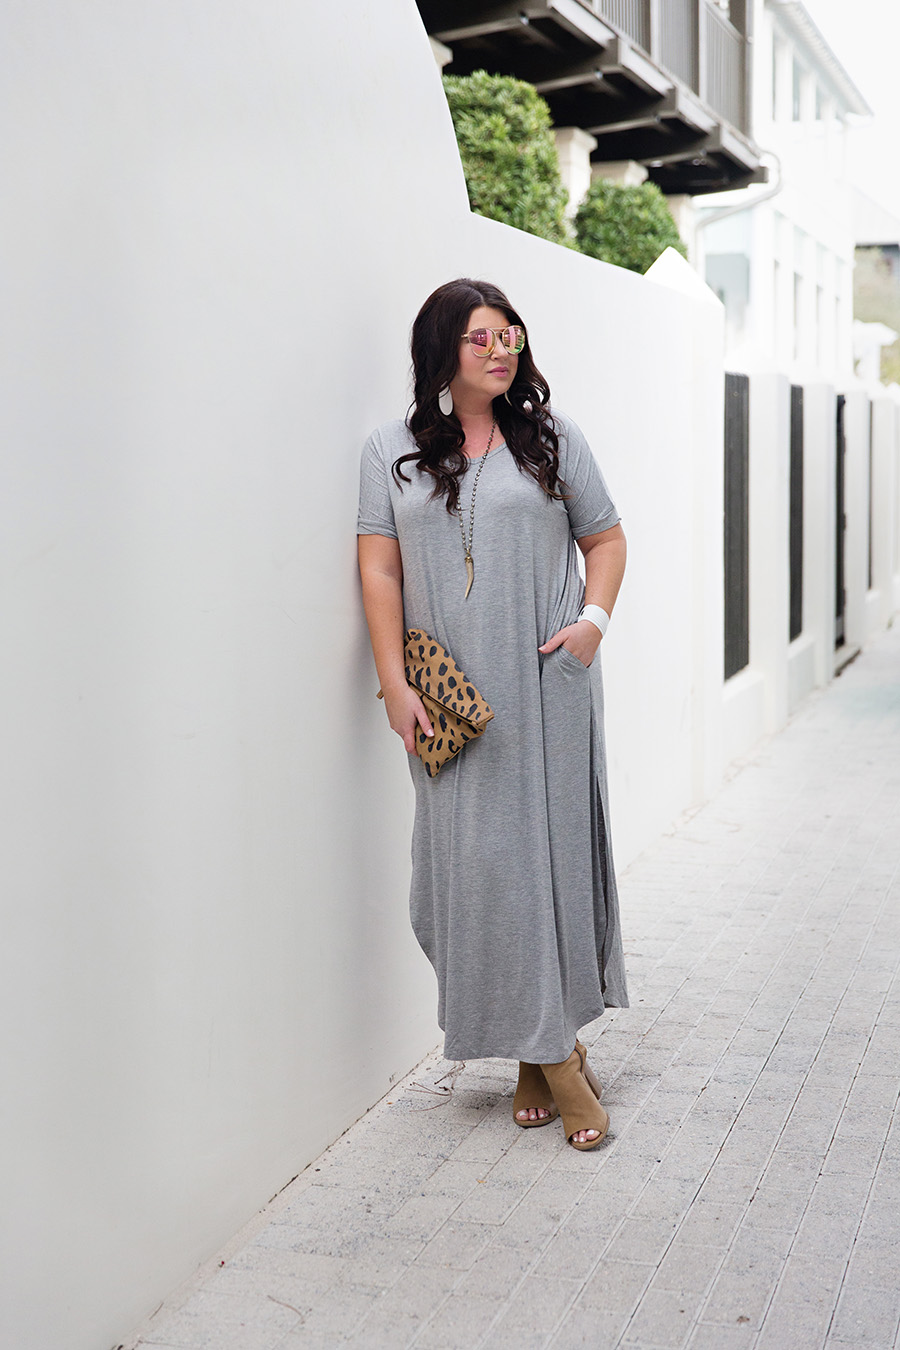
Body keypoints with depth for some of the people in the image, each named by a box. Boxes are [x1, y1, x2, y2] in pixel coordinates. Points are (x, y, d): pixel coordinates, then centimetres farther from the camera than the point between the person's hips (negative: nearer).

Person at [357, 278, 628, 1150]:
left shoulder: (551, 439, 9)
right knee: (477, 859, -3)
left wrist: (594, 618, -5)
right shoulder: (392, 452, 7)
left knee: (552, 847, 1)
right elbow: (379, 569, 1)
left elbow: (605, 538, 14)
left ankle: (551, 1046, 15)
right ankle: (547, 1055, 8)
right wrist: (396, 685, -7)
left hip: (547, 683, 1)